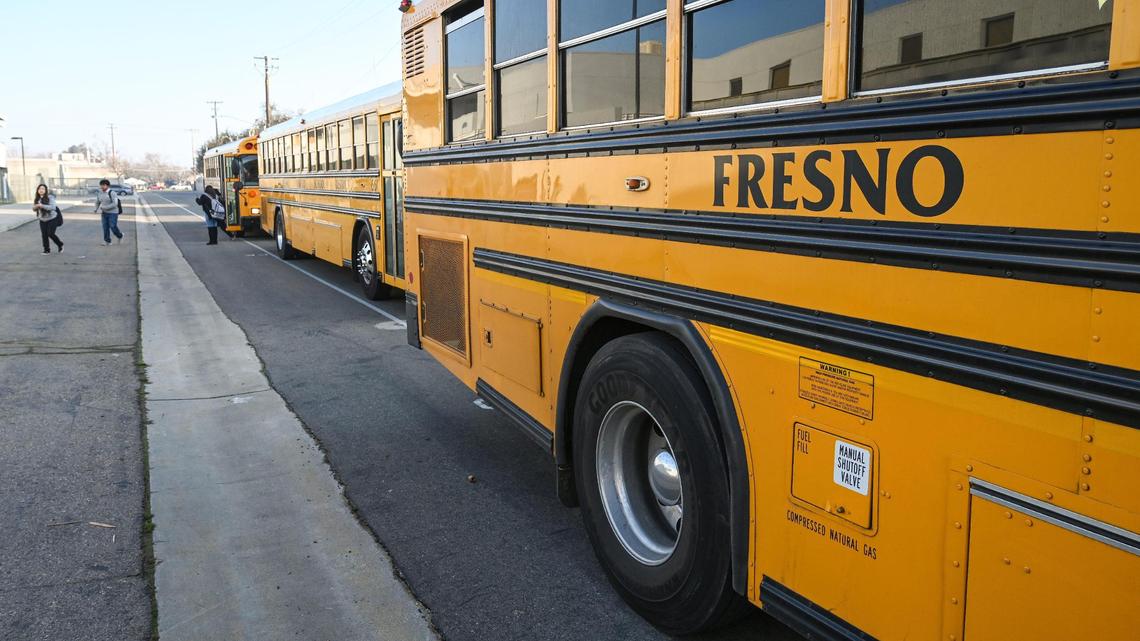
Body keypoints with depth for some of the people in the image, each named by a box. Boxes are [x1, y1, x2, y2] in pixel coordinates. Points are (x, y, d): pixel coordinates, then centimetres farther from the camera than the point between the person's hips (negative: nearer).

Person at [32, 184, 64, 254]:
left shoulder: (50, 197, -13)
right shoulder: (37, 199, 6)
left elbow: (52, 207, -24)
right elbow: (34, 209, 10)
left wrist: (42, 206, -32)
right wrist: (35, 207, -14)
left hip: (52, 219, -5)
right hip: (42, 220, 5)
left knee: (50, 234, -10)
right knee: (44, 235, 3)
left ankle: (60, 245, 15)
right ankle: (47, 249, 15)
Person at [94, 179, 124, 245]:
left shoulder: (112, 193, -15)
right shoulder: (99, 194, 6)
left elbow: (115, 204, -23)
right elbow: (97, 202, 19)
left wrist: (104, 207, -24)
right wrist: (96, 209, -1)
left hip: (113, 213, -6)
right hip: (104, 213, 6)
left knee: (113, 227, -8)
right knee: (105, 227, -1)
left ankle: (119, 236, 20)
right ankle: (107, 241, 3)